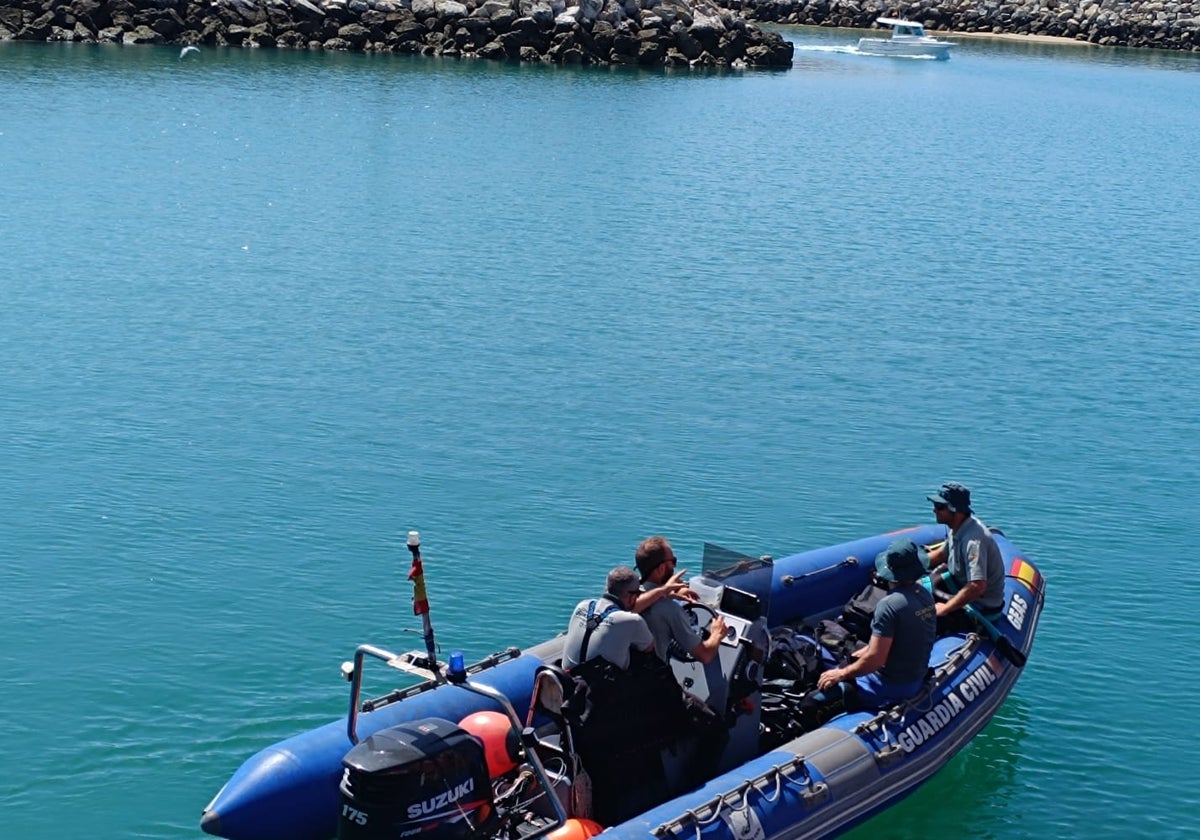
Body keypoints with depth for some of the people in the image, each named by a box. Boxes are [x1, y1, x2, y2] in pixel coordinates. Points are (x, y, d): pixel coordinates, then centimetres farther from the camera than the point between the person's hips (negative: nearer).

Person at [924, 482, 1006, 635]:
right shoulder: (958, 527, 0)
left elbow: (977, 586, -38)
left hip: (983, 608, -10)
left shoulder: (973, 540, -31)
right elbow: (941, 554, 19)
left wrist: (945, 608, -29)